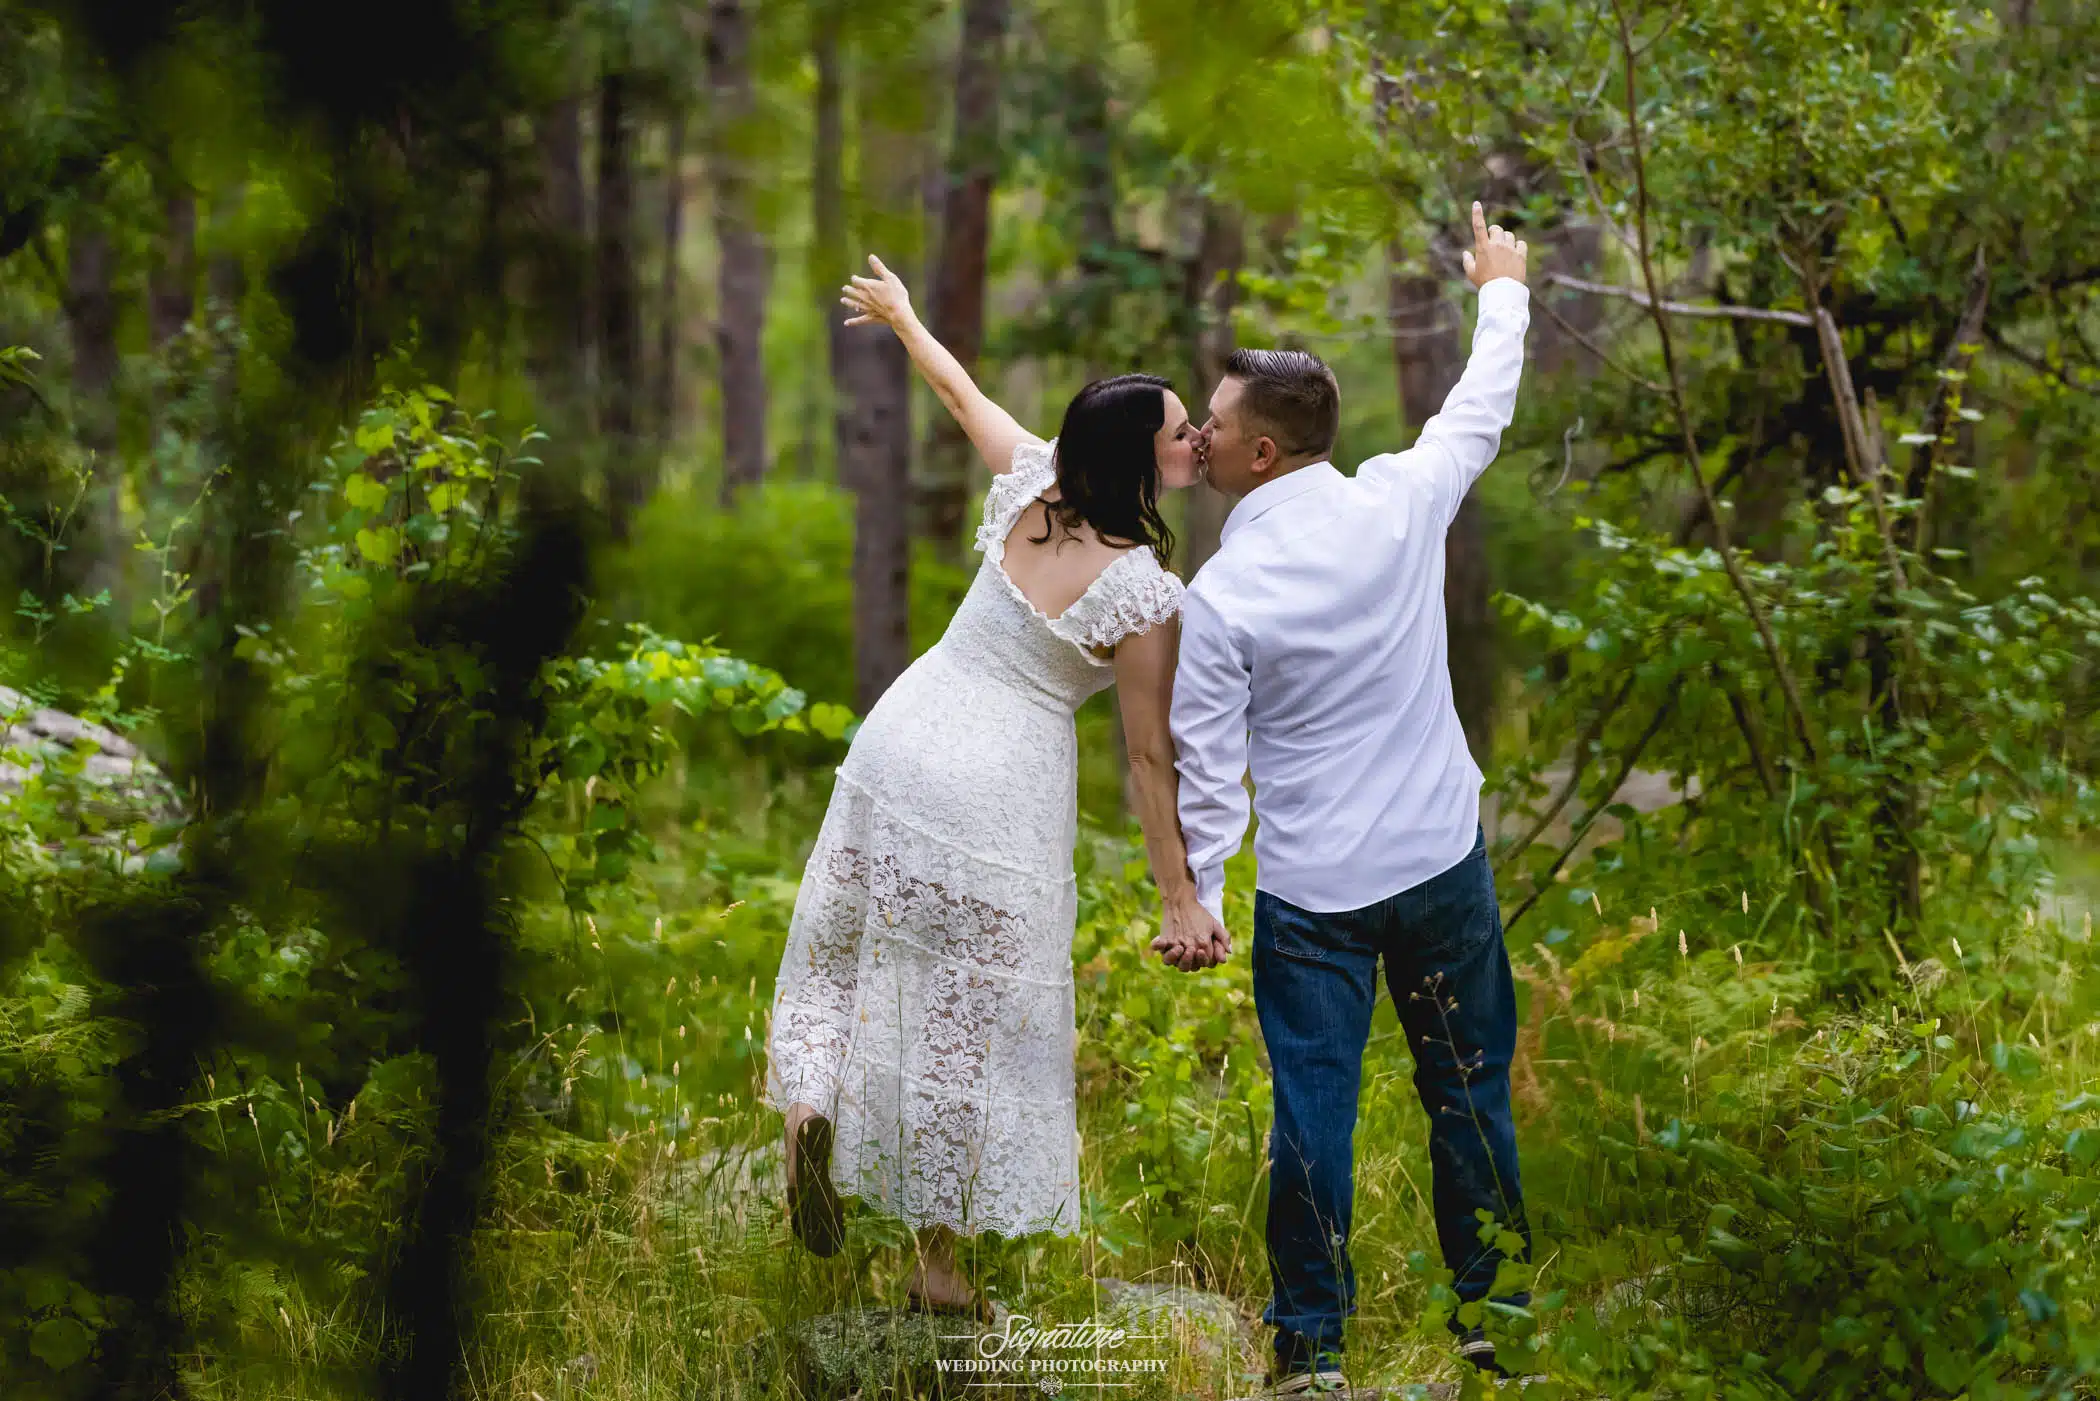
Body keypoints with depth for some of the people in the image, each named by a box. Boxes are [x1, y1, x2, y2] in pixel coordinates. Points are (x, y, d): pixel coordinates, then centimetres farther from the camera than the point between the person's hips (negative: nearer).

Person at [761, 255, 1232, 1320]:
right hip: (1000, 802, -5)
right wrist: (1179, 897, -5)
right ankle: (938, 1264, 15)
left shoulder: (1030, 486, -3)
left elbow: (961, 392, 17)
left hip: (901, 744, 5)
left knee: (844, 950, 26)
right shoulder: (1143, 593, -17)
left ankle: (809, 1100, 4)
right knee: (967, 1023, 6)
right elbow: (1150, 759, -13)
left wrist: (903, 317, 37)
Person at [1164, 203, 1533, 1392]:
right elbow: (1481, 414, 12)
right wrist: (1504, 292, 29)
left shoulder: (1218, 601, -14)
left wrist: (1197, 902, 3)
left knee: (1316, 1107, 4)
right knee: (1470, 1090, 14)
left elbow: (1209, 768, -9)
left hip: (1313, 892, -3)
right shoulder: (1401, 503, -7)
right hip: (1445, 860, 3)